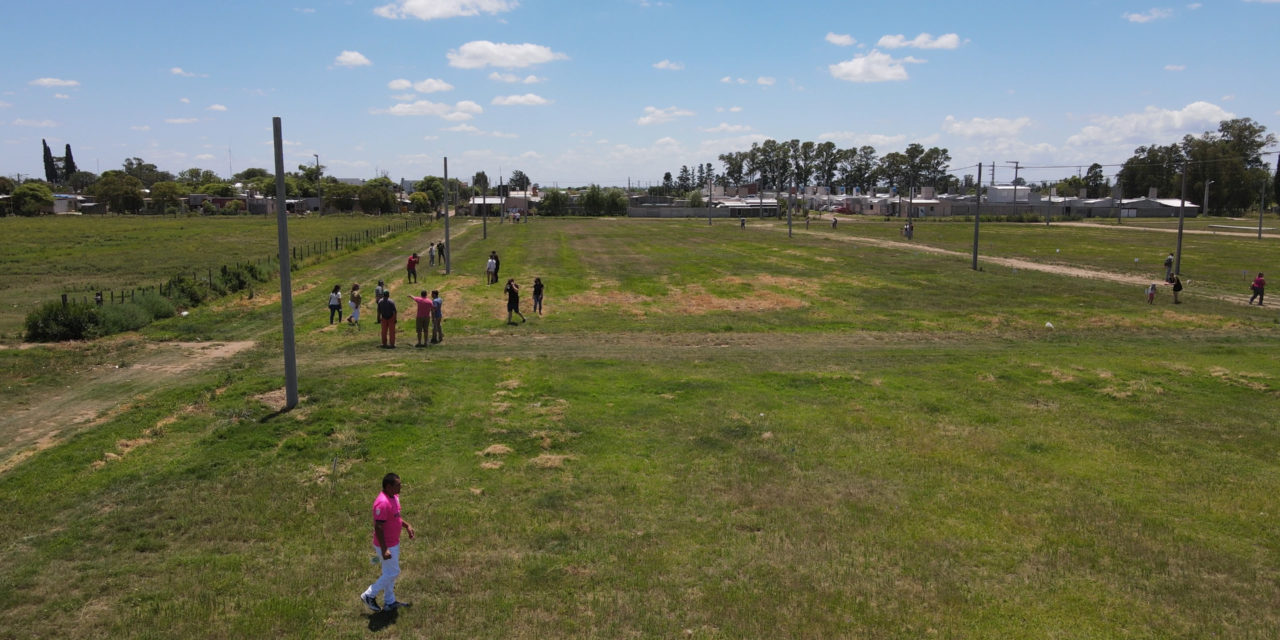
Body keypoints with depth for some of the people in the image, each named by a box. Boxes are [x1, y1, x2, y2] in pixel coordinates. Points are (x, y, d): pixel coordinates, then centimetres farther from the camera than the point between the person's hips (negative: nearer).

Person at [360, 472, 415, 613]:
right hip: (387, 545, -10)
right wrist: (384, 549, -27)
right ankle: (369, 596, 15)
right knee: (393, 573, 1)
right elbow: (378, 527, -27)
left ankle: (389, 602, 31)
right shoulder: (382, 503, -28)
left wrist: (407, 525, 8)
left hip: (394, 543, 10)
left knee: (389, 573, 18)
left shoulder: (394, 497, 3)